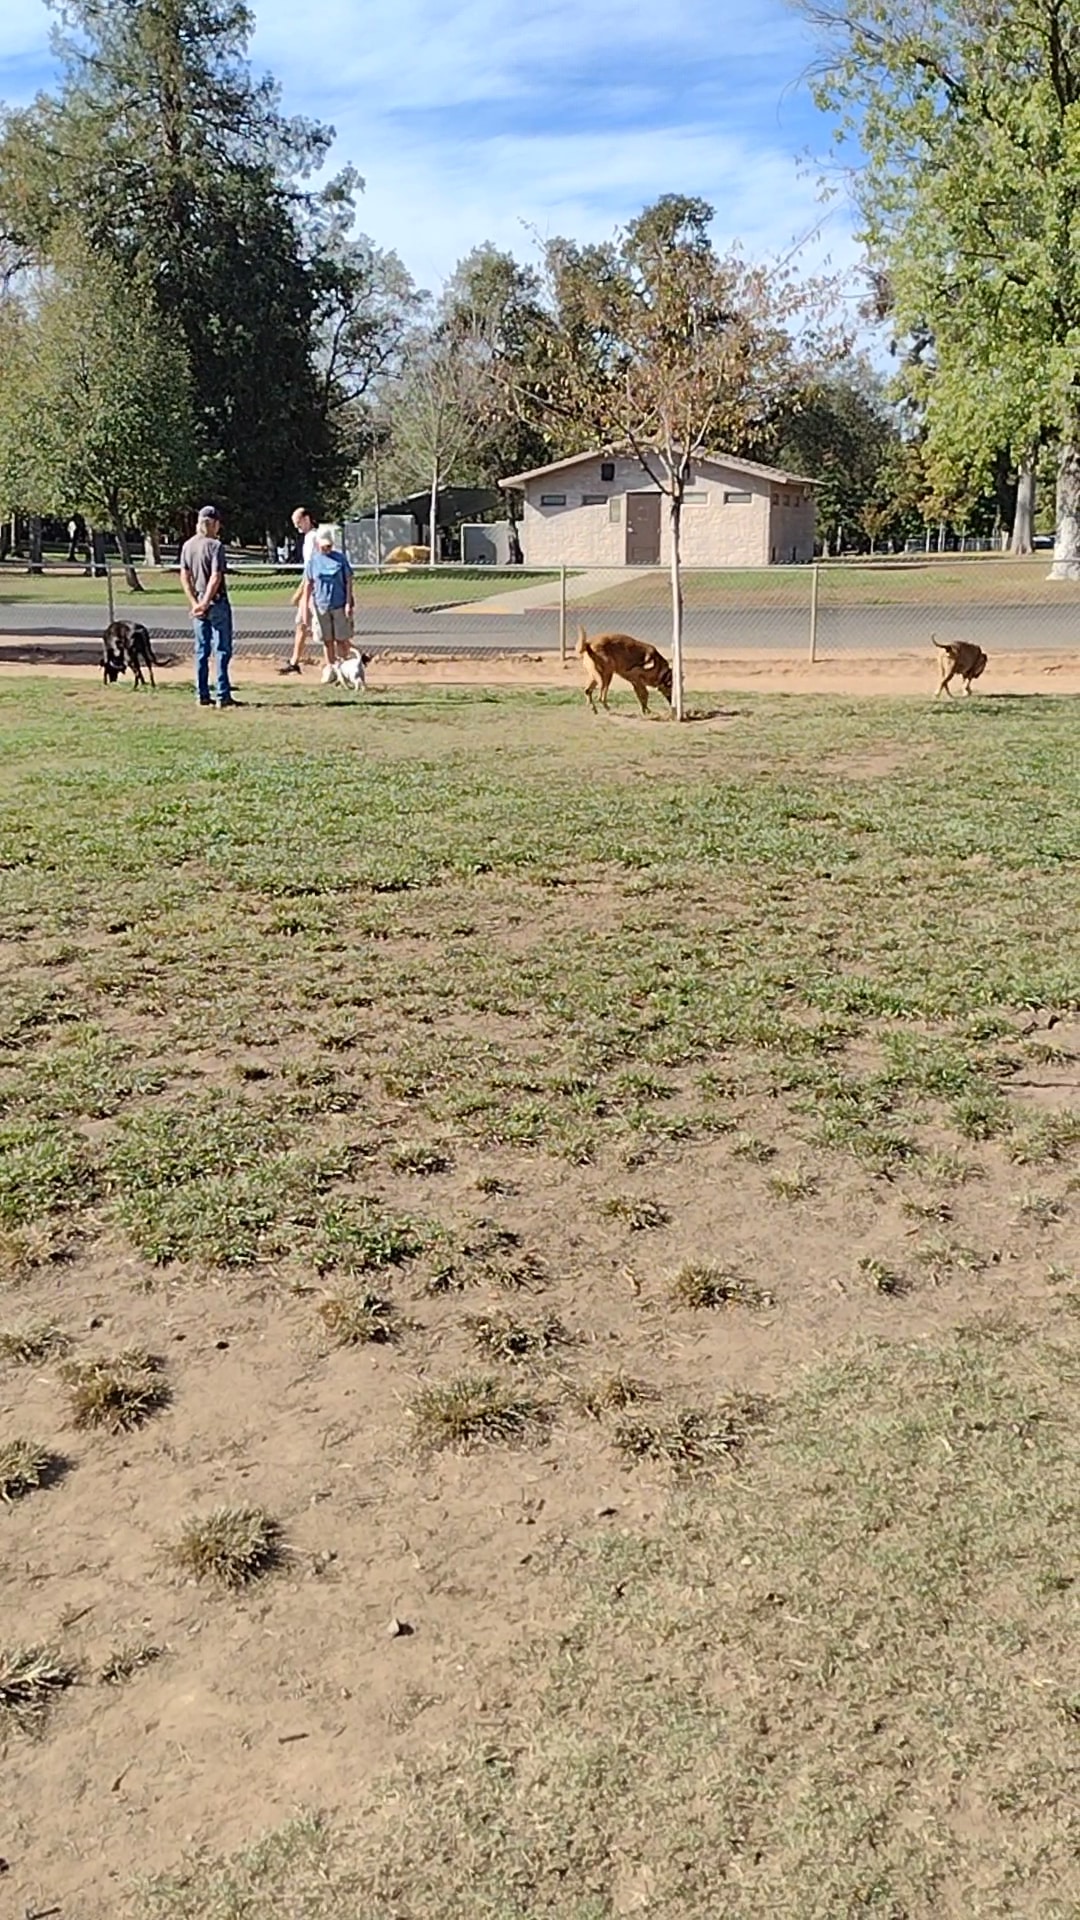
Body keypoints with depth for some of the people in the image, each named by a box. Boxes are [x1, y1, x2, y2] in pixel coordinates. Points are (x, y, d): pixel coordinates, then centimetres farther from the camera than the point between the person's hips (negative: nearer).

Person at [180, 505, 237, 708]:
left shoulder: (188, 545, 7)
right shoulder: (215, 545, -11)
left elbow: (184, 576, 4)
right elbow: (215, 577, -18)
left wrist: (195, 602, 1)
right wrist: (205, 602, -14)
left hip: (198, 604, 6)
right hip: (217, 604, -6)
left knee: (201, 651, 11)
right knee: (221, 650, -1)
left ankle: (202, 695, 12)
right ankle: (222, 696, -3)